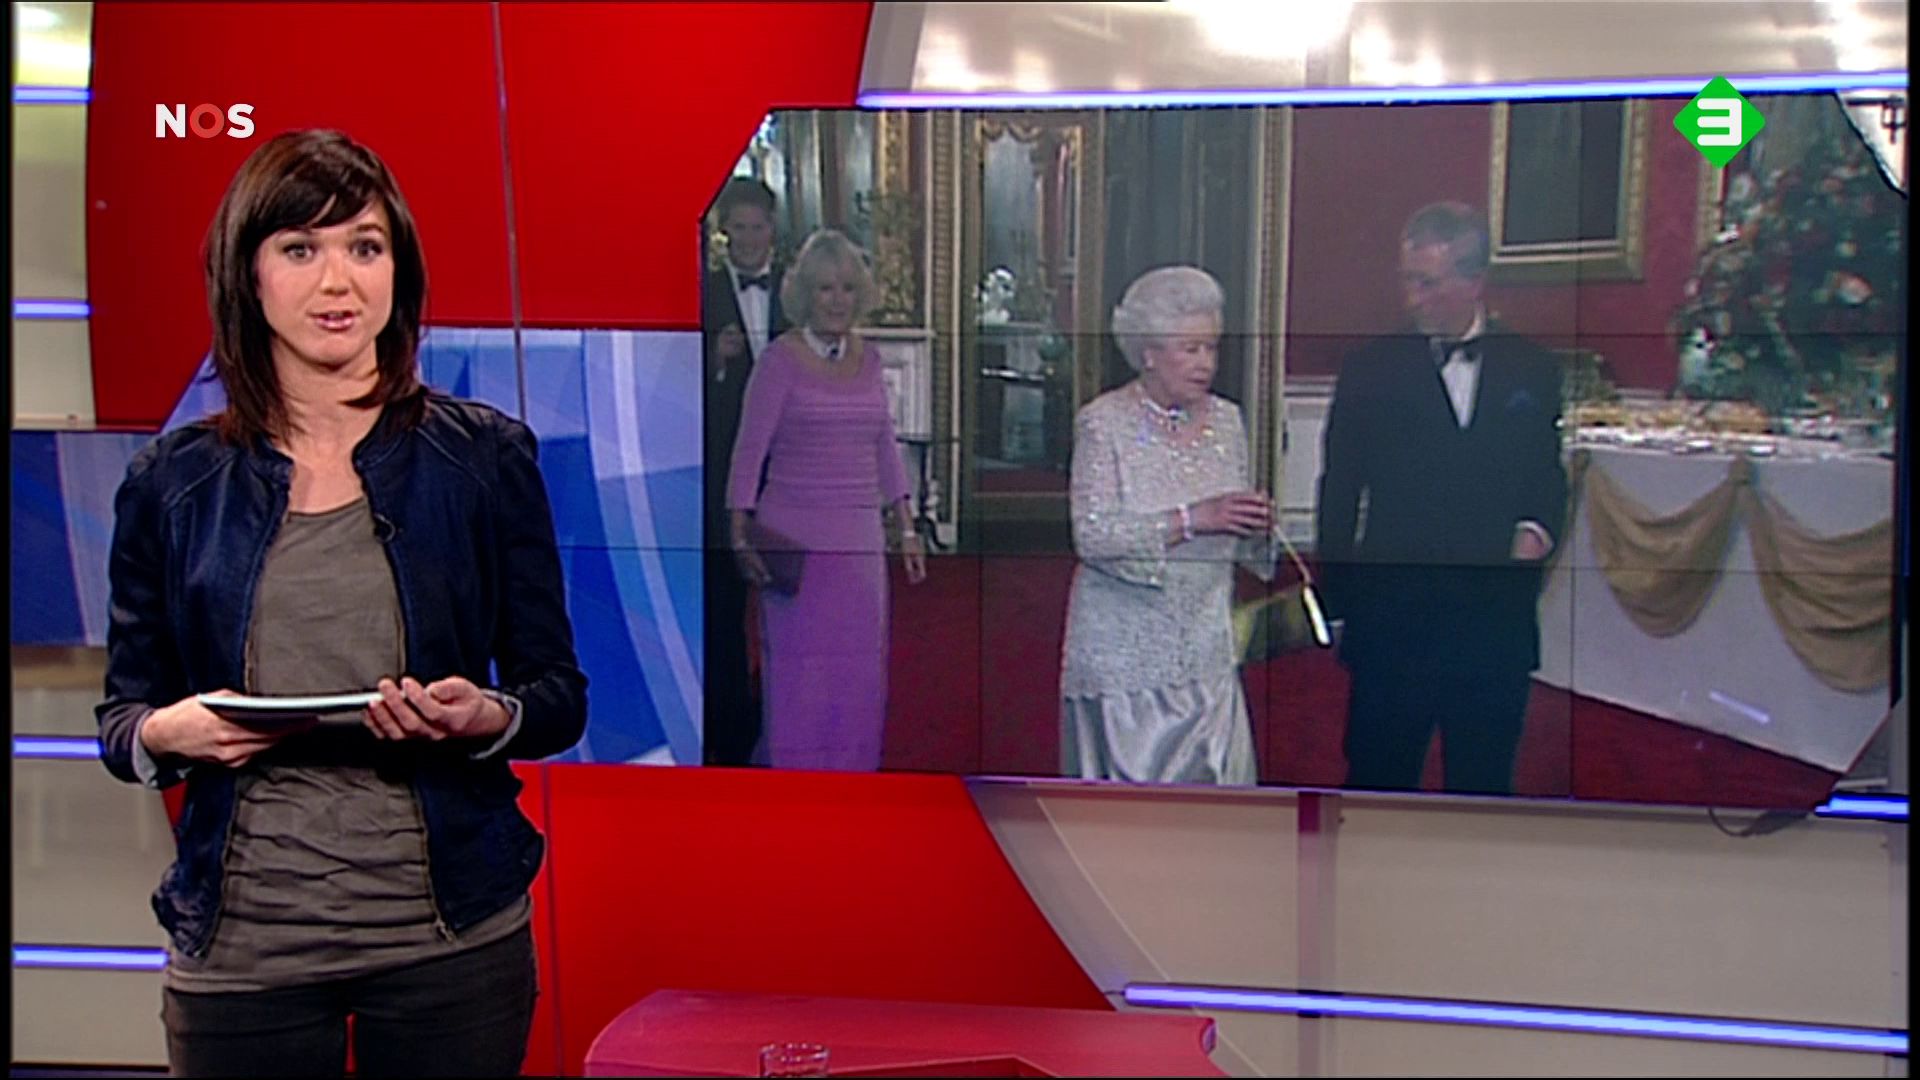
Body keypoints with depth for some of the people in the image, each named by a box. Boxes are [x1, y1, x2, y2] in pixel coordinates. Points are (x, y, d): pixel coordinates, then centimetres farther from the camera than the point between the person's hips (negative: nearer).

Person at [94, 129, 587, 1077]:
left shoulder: (487, 458, 2)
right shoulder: (172, 482, 4)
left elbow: (559, 698, 4)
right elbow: (121, 715, 10)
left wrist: (485, 716, -17)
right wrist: (168, 733, -12)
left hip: (450, 943, 0)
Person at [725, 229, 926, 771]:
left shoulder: (868, 358, 10)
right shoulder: (781, 358, -5)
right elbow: (749, 448, -6)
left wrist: (906, 528, 14)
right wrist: (740, 536, -12)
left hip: (859, 541, 5)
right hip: (795, 538, -5)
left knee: (859, 671, 6)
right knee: (799, 670, -3)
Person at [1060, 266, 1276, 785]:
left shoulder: (1226, 420, 7)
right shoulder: (1104, 422, -8)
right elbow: (1092, 535, -18)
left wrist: (1255, 527, -8)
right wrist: (1192, 519, -24)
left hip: (1206, 652, 4)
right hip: (1123, 652, -4)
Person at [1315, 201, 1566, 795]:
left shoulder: (1531, 370, 5)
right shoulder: (1371, 371, 1)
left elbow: (1548, 474, 14)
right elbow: (1339, 494, 3)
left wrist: (1537, 529, -8)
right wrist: (1334, 604, -1)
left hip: (1496, 627, 2)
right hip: (1392, 622, -1)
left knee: (1483, 784, 11)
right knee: (1378, 776, 5)